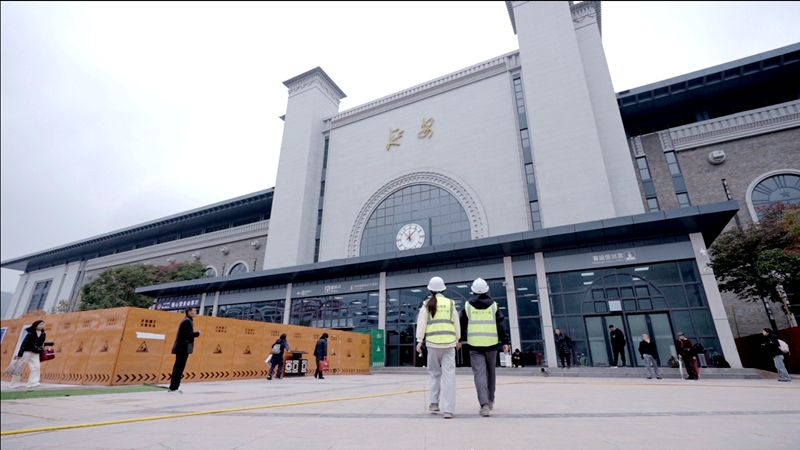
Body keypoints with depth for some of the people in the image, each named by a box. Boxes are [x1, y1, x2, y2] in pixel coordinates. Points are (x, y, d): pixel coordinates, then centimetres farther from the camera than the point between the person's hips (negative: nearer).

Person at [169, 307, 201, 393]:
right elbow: (188, 334, -23)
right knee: (179, 368, -6)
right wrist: (197, 333, -9)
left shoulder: (187, 321, 17)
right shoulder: (187, 321, -14)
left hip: (181, 348, 10)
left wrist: (194, 334, 6)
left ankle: (174, 387, 19)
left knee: (178, 367, 13)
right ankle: (173, 388, -3)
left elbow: (186, 333, 15)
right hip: (183, 348, -10)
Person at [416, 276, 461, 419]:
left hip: (433, 342, 0)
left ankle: (434, 403, 17)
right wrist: (458, 339, 23)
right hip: (449, 342, 0)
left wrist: (419, 341, 0)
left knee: (435, 373, 17)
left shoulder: (427, 304, 3)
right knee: (449, 375, 0)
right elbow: (456, 323, 11)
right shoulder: (450, 303, 7)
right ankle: (448, 409, -3)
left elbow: (421, 323, -2)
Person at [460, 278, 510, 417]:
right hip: (491, 344, 2)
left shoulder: (468, 306, 1)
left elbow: (462, 325, 6)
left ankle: (484, 404, -14)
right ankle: (490, 400, 31)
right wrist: (505, 341, 2)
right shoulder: (493, 305, 4)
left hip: (475, 345, -2)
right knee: (491, 372, 18)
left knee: (479, 373, -3)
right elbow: (501, 324, 0)